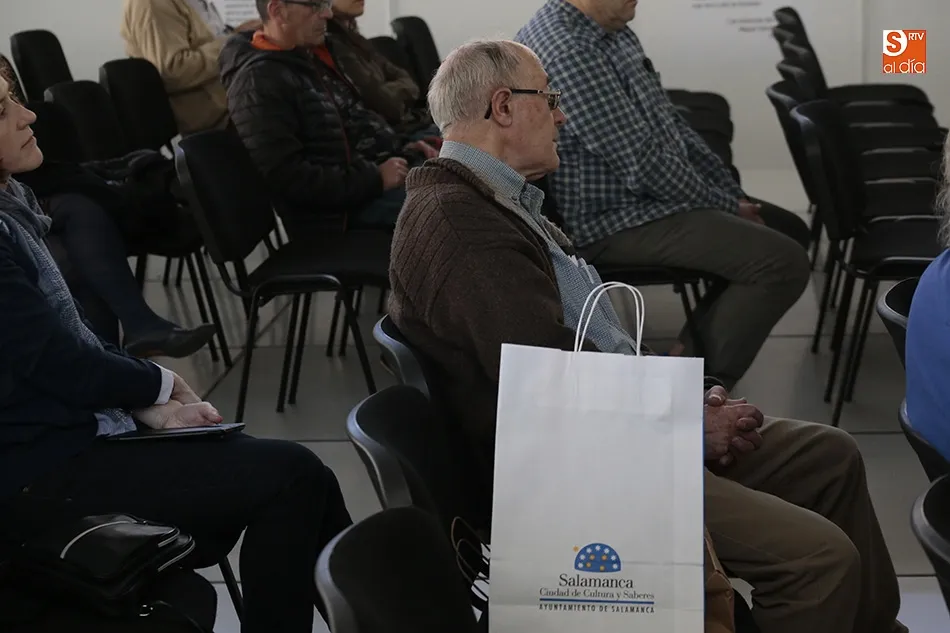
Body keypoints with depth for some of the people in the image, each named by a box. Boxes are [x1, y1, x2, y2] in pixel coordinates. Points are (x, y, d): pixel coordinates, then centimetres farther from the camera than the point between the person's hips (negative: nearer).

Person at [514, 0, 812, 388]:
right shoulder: (567, 50, -24)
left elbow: (668, 122, 15)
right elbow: (642, 163, -24)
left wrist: (733, 195, 8)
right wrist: (726, 206, -10)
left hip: (649, 196, 11)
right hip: (615, 221, -11)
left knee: (791, 230, 16)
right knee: (784, 263, -19)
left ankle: (689, 357, 14)